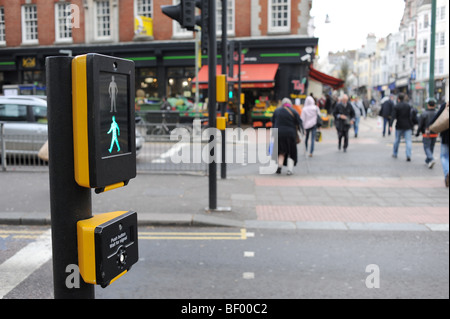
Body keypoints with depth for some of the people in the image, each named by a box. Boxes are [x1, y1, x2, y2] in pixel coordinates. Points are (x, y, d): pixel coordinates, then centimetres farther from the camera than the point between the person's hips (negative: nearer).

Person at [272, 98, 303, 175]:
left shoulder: (277, 111, 3)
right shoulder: (294, 112, -3)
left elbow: (273, 122, 10)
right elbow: (299, 123, -2)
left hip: (278, 134, 2)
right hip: (290, 134, -2)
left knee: (281, 152, 16)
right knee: (291, 152, 11)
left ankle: (279, 166, -2)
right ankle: (290, 169, 2)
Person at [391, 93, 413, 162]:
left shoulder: (396, 107, -5)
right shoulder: (409, 106, 2)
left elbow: (393, 117, -12)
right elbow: (411, 116, -1)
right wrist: (412, 125, 5)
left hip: (399, 126, -1)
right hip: (407, 126, 1)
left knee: (397, 140, 14)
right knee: (408, 141, -2)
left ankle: (395, 154, 27)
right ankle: (408, 155, -14)